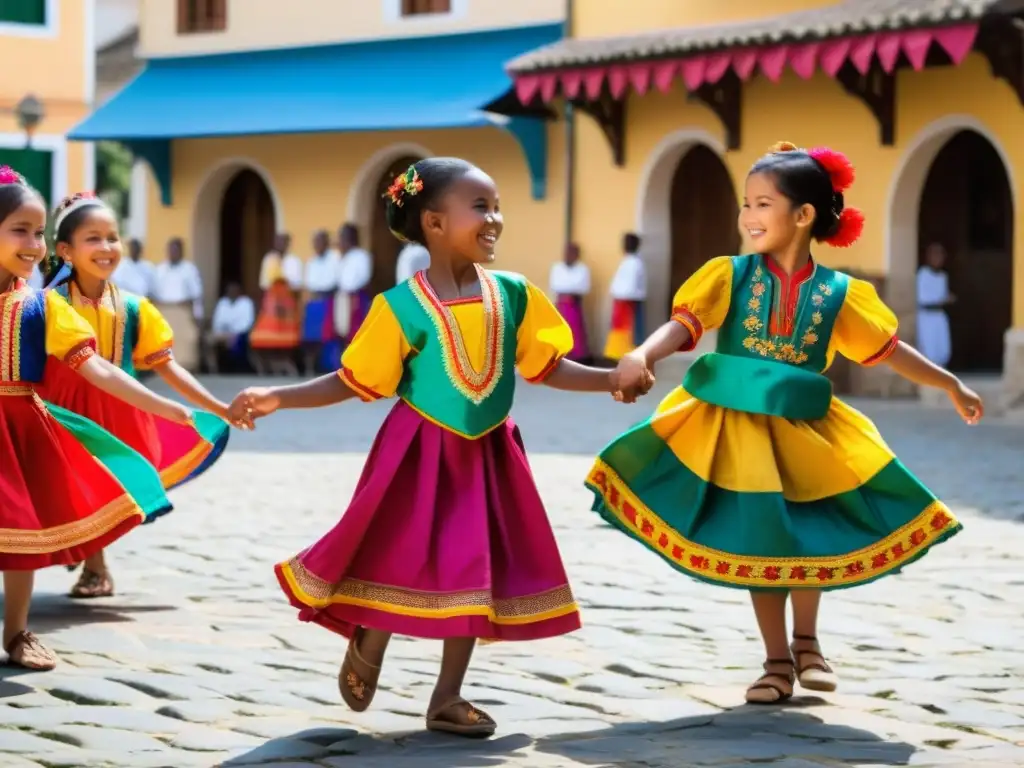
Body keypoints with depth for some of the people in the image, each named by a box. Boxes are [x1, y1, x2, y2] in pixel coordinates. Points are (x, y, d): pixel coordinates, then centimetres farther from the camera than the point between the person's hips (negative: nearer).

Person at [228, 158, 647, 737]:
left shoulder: (512, 294, -2)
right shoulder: (403, 306, -14)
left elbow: (545, 366, 5)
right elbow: (356, 382, -10)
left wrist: (609, 380, -5)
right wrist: (278, 398, -18)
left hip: (486, 454, 4)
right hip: (419, 454, -4)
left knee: (474, 570, 5)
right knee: (400, 560, 0)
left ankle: (448, 698, 17)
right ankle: (366, 650, 31)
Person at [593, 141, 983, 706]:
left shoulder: (836, 293, -1)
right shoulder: (731, 276, -5)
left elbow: (887, 348, 9)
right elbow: (683, 324, -16)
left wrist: (951, 386, 13)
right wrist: (643, 356, -36)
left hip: (803, 431, 1)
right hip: (736, 430, -1)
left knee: (809, 538, 8)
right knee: (759, 543, 1)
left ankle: (806, 644, 31)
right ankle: (778, 661, 15)